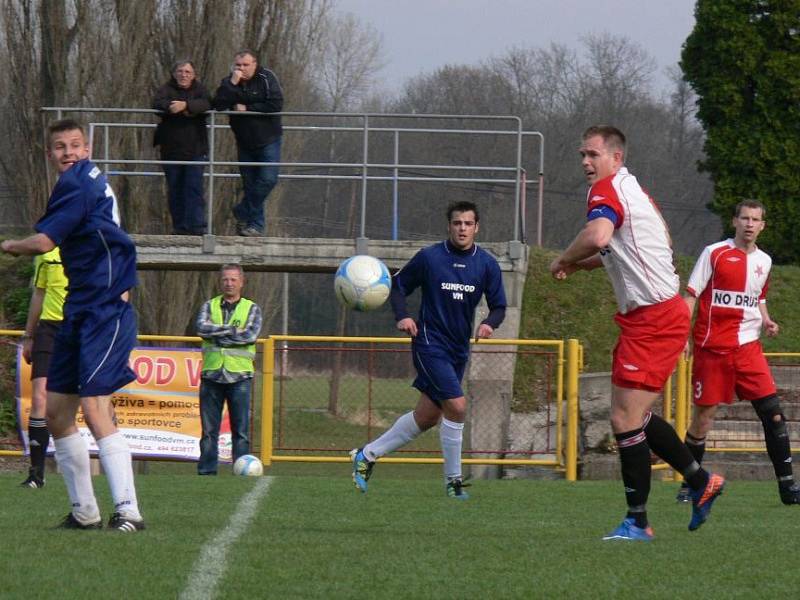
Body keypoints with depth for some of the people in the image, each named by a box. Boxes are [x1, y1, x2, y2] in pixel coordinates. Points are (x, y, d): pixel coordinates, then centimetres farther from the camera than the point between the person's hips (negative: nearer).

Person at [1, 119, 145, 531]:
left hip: (105, 312, -10)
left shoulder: (76, 182, -12)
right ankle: (84, 511, 15)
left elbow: (43, 242, -18)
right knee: (57, 412, 10)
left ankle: (128, 510, -22)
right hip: (79, 311, 10)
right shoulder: (88, 180, 16)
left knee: (94, 408, -19)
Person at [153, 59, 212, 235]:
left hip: (195, 150, -2)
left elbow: (206, 104, -15)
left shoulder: (199, 89, 5)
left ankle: (197, 226, -13)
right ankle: (179, 227, 12)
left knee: (194, 188, -9)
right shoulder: (167, 89, 6)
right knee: (175, 191, 5)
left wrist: (185, 105, -29)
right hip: (171, 148, 2)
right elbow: (157, 103, -12)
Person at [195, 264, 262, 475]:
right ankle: (206, 471, 3)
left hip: (239, 376, -1)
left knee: (241, 429, -3)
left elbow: (251, 335, -9)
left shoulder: (251, 309, 8)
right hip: (212, 375, 1)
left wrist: (217, 335, -8)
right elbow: (202, 327, -7)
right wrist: (232, 330, -11)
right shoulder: (210, 306, 12)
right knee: (209, 429, 0)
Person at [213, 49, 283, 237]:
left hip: (268, 140, -4)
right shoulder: (229, 82, 0)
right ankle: (256, 225, 12)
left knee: (268, 179, -17)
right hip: (245, 142, 4)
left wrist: (247, 109, -17)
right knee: (250, 184, 6)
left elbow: (276, 105, -21)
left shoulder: (266, 79, -10)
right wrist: (232, 84, -24)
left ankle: (243, 213, -5)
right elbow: (218, 105, -15)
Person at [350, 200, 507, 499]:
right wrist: (402, 316, -12)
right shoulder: (429, 258, -7)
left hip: (459, 349, 6)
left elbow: (499, 306, 7)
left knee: (427, 417, 10)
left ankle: (367, 455, 26)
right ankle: (453, 480, -6)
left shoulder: (487, 265, 2)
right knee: (456, 405, -18)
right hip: (430, 343, -6)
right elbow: (398, 285, 5)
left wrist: (489, 323, -15)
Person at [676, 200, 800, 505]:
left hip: (748, 347, 4)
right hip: (712, 347, -4)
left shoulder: (764, 261, 13)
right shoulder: (714, 254, -3)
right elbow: (691, 296, -3)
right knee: (703, 416, -1)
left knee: (772, 411, -7)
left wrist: (766, 321, 7)